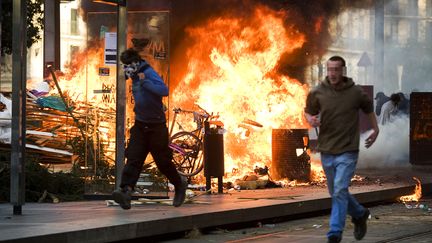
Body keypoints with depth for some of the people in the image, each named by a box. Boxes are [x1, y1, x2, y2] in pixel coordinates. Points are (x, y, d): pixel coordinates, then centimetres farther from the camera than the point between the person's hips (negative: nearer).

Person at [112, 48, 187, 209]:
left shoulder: (149, 73, -16)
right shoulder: (135, 77, 9)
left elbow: (164, 90, -32)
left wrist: (144, 82, -34)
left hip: (156, 125, -7)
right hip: (140, 124, 7)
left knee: (163, 161, 4)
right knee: (133, 159, -10)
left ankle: (180, 184, 29)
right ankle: (126, 191, -22)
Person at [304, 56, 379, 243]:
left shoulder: (356, 93, -6)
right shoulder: (317, 93, -5)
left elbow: (369, 108, 15)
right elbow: (308, 111, 10)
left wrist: (375, 129, 20)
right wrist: (310, 119, -12)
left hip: (348, 152, -3)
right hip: (326, 151, 3)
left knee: (339, 191, -17)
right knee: (336, 192, 17)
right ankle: (360, 214, 42)